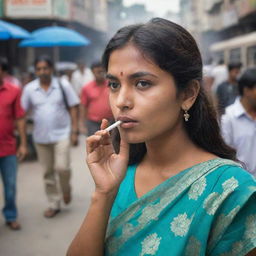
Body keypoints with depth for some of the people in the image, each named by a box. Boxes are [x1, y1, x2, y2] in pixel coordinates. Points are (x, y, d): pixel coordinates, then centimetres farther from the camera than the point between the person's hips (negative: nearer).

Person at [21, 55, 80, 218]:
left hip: (62, 134, -2)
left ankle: (66, 189, 19)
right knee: (48, 173, 9)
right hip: (41, 137, 2)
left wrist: (74, 131, -5)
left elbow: (73, 108, 0)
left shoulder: (63, 86, -3)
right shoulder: (29, 89, 1)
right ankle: (54, 205, 24)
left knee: (62, 167, -14)